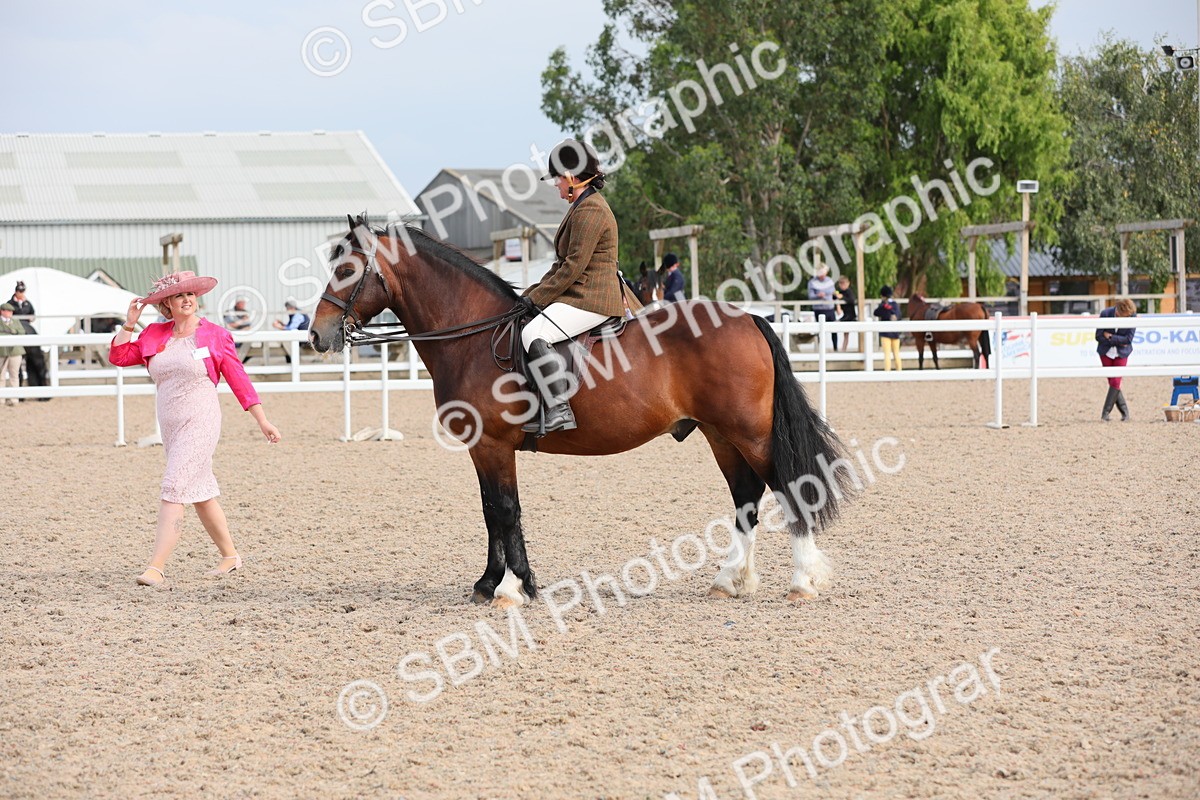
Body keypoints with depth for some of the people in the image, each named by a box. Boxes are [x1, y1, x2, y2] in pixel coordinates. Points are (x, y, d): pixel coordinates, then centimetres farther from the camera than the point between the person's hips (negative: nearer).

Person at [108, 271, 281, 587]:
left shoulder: (214, 335, -5)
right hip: (170, 425, 6)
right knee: (200, 493, 15)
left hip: (200, 422, -6)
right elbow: (118, 356, 8)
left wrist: (262, 422, 0)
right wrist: (129, 323, -2)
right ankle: (230, 555, 29)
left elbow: (239, 380, -1)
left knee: (173, 489, -15)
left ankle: (156, 567, -19)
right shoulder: (154, 335, 7)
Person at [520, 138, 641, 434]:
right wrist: (532, 292, 15)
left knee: (534, 334, -28)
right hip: (582, 295, 12)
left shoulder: (590, 210, -15)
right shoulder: (582, 207, 20)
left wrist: (536, 297, -13)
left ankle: (559, 410, -34)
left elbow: (573, 267, -19)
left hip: (591, 299, -12)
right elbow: (562, 264, 24)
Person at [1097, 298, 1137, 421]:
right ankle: (1124, 411, 14)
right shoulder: (1105, 314, -18)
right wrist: (1118, 341, -17)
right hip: (1106, 352, 1)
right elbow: (1099, 336, -13)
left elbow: (1128, 339, -17)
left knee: (1115, 382, -8)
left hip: (1121, 353, -1)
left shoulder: (1132, 316, -17)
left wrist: (1110, 337, -18)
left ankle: (1106, 412, 0)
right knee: (1112, 382, 3)